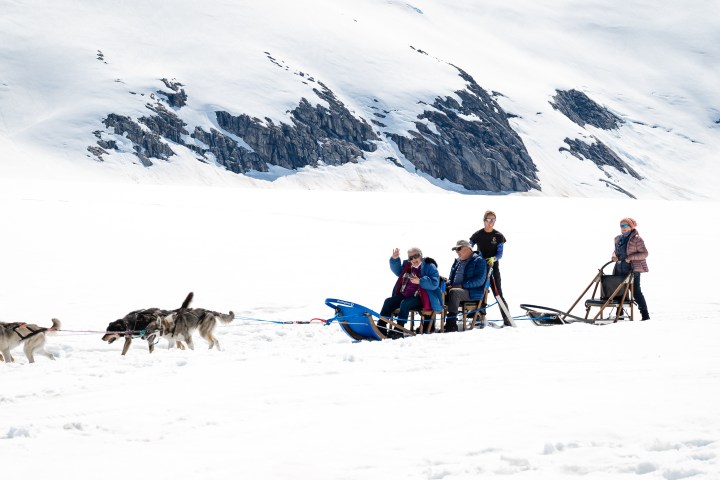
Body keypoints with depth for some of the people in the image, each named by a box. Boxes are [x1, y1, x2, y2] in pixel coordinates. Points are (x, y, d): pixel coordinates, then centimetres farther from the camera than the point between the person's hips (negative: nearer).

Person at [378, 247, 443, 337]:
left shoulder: (429, 267, -5)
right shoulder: (407, 266, 15)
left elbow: (434, 283, -16)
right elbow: (397, 270, 30)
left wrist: (420, 281, -29)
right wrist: (394, 259, 12)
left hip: (421, 298, -7)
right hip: (404, 295, 8)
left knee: (405, 303, -33)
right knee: (389, 301, -8)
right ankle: (381, 327, -12)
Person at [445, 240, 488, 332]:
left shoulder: (478, 261, 0)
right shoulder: (457, 262, 24)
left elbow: (479, 280, -12)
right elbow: (451, 278, 30)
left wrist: (462, 285, -18)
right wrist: (448, 284, 4)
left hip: (472, 292, -7)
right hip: (456, 289, 7)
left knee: (453, 292, -37)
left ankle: (451, 323, -38)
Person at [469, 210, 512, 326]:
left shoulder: (498, 236, 2)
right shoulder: (477, 235, 4)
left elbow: (500, 253, -4)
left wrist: (493, 259, -24)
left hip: (493, 267, -1)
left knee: (498, 294, -6)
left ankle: (507, 320, -7)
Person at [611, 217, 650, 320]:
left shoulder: (637, 239, -9)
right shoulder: (618, 239, 13)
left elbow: (644, 253, -10)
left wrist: (631, 257, -19)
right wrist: (614, 255, 5)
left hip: (633, 269, -7)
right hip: (620, 269, 7)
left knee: (636, 291, -8)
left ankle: (645, 314, -3)